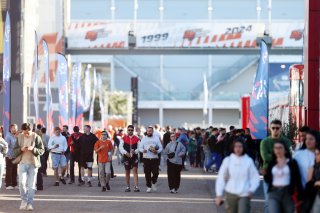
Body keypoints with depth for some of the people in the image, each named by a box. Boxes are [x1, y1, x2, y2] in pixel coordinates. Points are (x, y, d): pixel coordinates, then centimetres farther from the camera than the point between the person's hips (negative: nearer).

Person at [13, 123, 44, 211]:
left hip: (33, 164, -2)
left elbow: (42, 150, -4)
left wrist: (33, 149, -22)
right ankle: (24, 200, 8)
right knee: (22, 182, -11)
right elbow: (15, 150, 6)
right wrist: (21, 149, -16)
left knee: (31, 185, 1)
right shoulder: (19, 137, 3)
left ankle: (30, 203, 10)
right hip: (23, 163, 2)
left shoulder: (36, 137, -4)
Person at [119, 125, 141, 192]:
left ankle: (136, 187, -15)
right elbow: (120, 147, -5)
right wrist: (126, 153, -20)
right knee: (127, 172, 9)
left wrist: (135, 151, -20)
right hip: (126, 157, 1)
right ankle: (128, 187, 18)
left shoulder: (136, 139, 2)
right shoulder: (123, 138, 2)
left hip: (134, 157, -1)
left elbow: (139, 148, 0)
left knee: (135, 170, -11)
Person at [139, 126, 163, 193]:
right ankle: (149, 187, 9)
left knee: (155, 172, -7)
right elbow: (140, 148, 7)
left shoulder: (156, 138, 10)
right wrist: (143, 150, -16)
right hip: (146, 158, 0)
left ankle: (153, 182, 20)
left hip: (154, 158, 0)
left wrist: (157, 151, -13)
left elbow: (160, 148, 8)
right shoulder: (144, 138, 11)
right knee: (147, 173, 0)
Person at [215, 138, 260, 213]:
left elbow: (255, 177, 2)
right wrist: (219, 194, -2)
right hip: (231, 194, 2)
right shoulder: (228, 160, 0)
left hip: (244, 195, -2)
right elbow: (221, 178, 2)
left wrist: (252, 189, -14)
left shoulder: (248, 161, -2)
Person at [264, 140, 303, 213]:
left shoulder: (292, 162, 1)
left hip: (288, 193, -1)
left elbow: (297, 180, 0)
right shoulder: (271, 163, 9)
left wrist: (300, 197, -4)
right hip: (273, 193, 1)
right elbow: (268, 180, 11)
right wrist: (265, 174, -11)